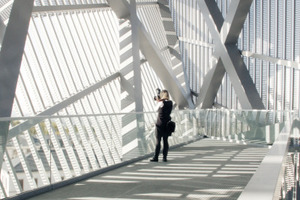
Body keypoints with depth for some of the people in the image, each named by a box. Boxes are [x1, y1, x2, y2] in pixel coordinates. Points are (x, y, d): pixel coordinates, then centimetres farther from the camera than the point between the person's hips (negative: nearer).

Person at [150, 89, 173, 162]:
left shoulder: (161, 103, -14)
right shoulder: (171, 103, 3)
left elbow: (157, 110, 3)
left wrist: (158, 102, 14)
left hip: (160, 124, -5)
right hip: (167, 124, 5)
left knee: (158, 141, 0)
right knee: (165, 141, 9)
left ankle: (156, 157, 3)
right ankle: (164, 157, 9)